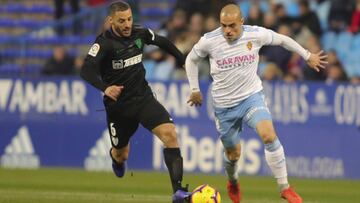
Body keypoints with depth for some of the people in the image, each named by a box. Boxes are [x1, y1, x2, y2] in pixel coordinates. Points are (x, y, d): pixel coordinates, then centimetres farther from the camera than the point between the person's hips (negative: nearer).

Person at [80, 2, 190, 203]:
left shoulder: (140, 33, -4)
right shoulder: (104, 43, -18)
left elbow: (163, 42, 18)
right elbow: (87, 70, -33)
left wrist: (183, 61, 21)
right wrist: (105, 88, -50)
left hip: (143, 97, 3)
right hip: (118, 105, -3)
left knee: (170, 133, -22)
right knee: (121, 155, 15)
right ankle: (116, 156, 58)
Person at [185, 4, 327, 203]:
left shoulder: (256, 34, -12)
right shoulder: (209, 41, -14)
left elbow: (282, 40, 7)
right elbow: (191, 60, 6)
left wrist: (307, 56, 15)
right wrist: (194, 89, 8)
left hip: (252, 97, -1)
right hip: (224, 104, 1)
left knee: (269, 135, -25)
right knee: (233, 153, 11)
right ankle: (233, 183, 47)